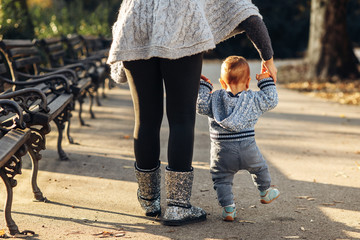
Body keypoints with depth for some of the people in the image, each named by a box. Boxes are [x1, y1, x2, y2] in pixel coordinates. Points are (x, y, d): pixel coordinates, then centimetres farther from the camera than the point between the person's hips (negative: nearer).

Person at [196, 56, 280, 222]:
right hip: (248, 150, 1)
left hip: (222, 152, -1)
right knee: (260, 168, 28)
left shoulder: (215, 98, 0)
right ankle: (265, 192, 46)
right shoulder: (253, 99, 0)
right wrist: (266, 82, 14)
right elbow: (271, 101, 6)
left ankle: (228, 208, -5)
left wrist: (203, 86, 10)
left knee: (222, 179, 8)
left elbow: (200, 106, -1)